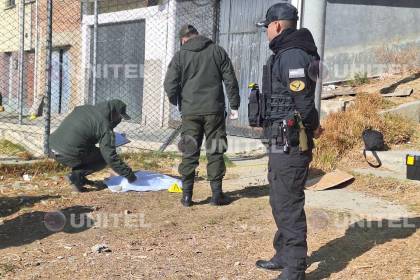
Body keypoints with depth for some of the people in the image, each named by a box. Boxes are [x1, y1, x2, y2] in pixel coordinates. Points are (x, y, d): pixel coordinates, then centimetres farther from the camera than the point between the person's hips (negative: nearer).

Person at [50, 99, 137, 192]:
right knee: (103, 159, 10)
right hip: (69, 155, -8)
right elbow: (111, 156, -13)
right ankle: (77, 175, -6)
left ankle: (78, 176, 19)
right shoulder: (105, 126, -10)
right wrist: (128, 174, -5)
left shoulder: (85, 108, 13)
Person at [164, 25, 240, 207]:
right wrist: (234, 105, 7)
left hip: (190, 112, 0)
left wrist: (176, 103, 15)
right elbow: (230, 80, 2)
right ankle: (217, 194, 10)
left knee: (189, 153, 7)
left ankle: (187, 195, 9)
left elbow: (170, 85, -3)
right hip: (214, 110, 0)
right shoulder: (217, 51, 5)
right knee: (215, 152, 7)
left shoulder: (180, 56, 1)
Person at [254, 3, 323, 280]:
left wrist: (312, 127, -6)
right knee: (281, 202, 20)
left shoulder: (293, 56, -17)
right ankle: (284, 257, 35)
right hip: (282, 142, 11)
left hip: (289, 144, -11)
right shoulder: (284, 54, 16)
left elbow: (304, 103, -22)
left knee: (289, 206, -5)